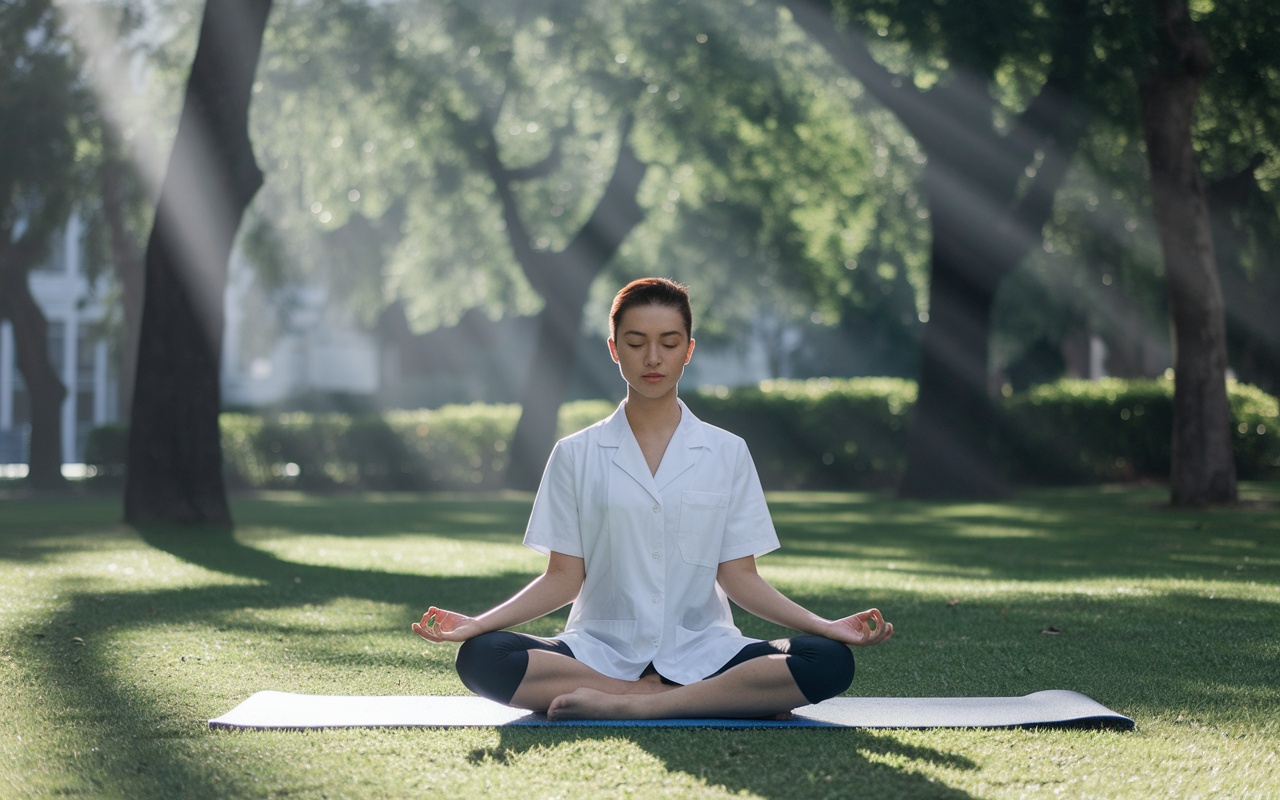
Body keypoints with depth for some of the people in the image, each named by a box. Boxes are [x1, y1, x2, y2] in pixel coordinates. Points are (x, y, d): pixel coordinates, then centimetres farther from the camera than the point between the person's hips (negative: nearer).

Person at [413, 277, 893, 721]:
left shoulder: (727, 454, 8)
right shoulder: (576, 456, 8)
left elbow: (739, 578, 5)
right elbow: (564, 579, 5)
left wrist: (827, 626, -9)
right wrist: (478, 622, -11)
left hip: (701, 651, 0)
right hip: (601, 651, 0)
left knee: (829, 663, -27)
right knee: (480, 658, -30)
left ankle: (630, 706, -27)